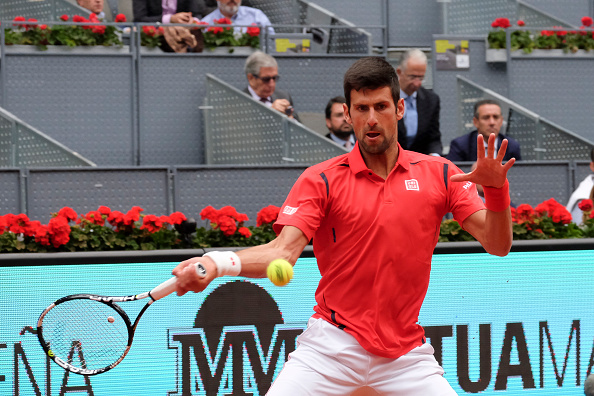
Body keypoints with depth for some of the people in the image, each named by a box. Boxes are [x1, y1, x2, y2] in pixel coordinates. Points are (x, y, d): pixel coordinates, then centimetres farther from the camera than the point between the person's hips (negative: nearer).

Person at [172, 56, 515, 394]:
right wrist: (217, 263, -33)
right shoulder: (320, 181, -1)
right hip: (332, 346, -2)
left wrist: (496, 188, -21)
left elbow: (498, 245, -1)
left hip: (406, 352, 2)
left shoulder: (439, 175, 4)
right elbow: (284, 252, -13)